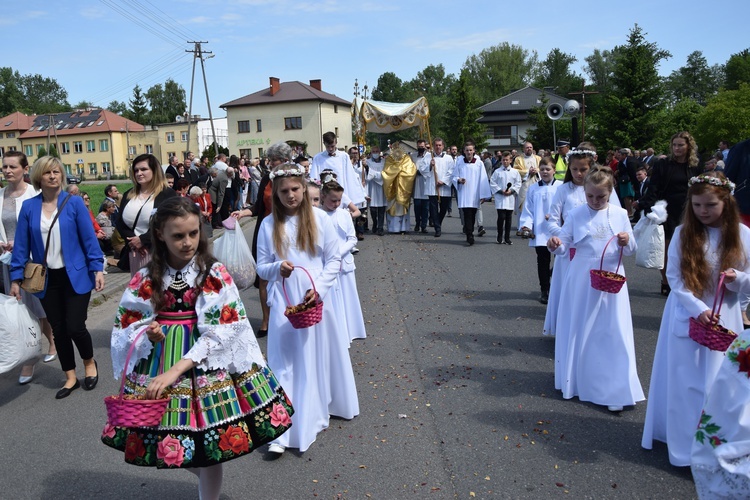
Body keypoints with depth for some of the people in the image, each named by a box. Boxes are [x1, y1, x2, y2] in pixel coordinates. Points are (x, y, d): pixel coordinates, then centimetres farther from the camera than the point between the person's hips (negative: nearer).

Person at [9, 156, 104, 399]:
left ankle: (90, 363, 26)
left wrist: (98, 269, -13)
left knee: (75, 327, -4)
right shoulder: (28, 207, 1)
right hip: (47, 279, 3)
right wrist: (16, 278, 1)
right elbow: (21, 244, 3)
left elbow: (89, 238, -7)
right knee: (58, 330, 10)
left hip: (75, 276, -3)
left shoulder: (74, 202, -6)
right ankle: (71, 377, 26)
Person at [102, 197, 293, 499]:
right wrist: (149, 335, -18)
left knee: (209, 445, 7)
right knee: (170, 445, 10)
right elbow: (126, 327, 5)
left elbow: (220, 332, -15)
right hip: (157, 364, 3)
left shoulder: (215, 274, -9)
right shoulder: (146, 278, -1)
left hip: (207, 366, -2)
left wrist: (176, 370, -22)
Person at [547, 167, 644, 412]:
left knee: (612, 334, 2)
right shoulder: (576, 215, -1)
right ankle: (576, 380, 27)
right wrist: (555, 245, -22)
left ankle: (615, 390, 11)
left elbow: (630, 249, 8)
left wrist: (627, 242, -14)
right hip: (581, 281, 0)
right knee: (579, 332, 9)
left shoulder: (620, 214, 3)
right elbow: (564, 246, 0)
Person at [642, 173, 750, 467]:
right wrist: (698, 309, -16)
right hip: (686, 316, 0)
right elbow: (674, 278, -6)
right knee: (684, 381, 5)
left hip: (724, 319, 1)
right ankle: (683, 442, 20)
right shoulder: (683, 233, -5)